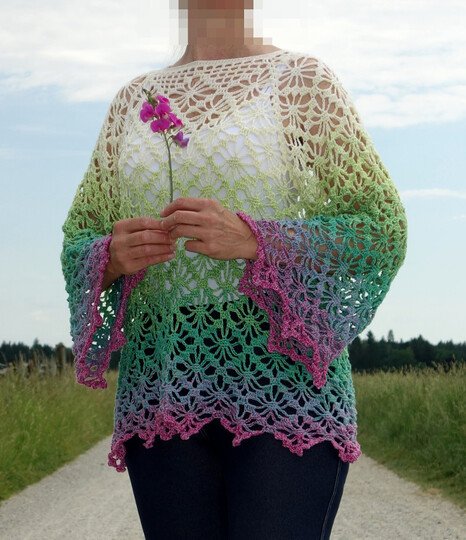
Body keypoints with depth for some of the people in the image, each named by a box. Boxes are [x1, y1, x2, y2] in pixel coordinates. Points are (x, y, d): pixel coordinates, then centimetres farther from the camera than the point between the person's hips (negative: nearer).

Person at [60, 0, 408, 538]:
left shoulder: (303, 79, 5)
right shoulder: (132, 99, 17)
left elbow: (383, 229, -1)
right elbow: (78, 238, 19)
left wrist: (252, 240, -16)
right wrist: (114, 256, -6)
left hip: (285, 381, -3)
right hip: (161, 390, 4)